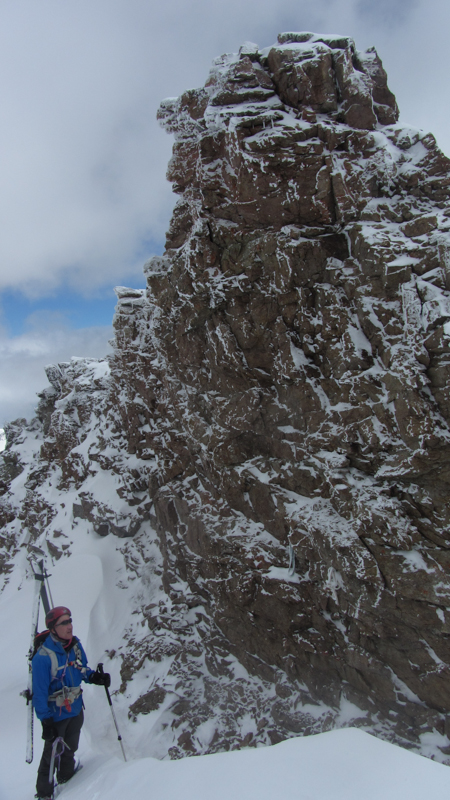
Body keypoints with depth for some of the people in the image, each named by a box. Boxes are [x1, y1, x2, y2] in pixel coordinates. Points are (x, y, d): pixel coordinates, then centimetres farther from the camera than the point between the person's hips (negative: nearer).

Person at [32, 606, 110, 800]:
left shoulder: (75, 646, -9)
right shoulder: (43, 657, -28)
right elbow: (39, 692, -23)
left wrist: (94, 677, -12)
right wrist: (45, 720, -22)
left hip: (76, 710, 6)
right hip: (56, 715, -6)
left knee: (70, 750, 24)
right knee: (52, 754, 11)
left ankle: (66, 781, 46)